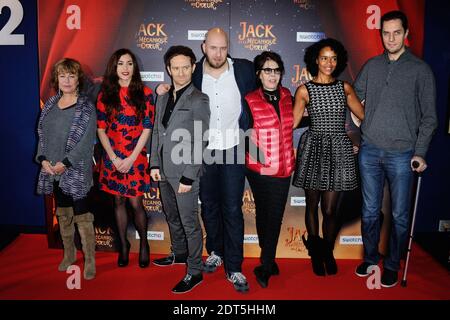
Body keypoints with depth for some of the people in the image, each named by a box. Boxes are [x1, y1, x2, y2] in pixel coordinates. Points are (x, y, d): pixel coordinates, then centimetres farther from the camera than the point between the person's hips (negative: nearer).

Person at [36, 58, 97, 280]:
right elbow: (42, 134, 10)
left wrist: (65, 164, -16)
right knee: (63, 214, 17)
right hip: (53, 171, 6)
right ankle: (69, 254, 33)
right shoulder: (50, 104, 9)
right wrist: (43, 159, -4)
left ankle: (90, 260, 11)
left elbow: (87, 142, -14)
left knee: (82, 217, -2)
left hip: (76, 172, -6)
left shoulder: (86, 107, -8)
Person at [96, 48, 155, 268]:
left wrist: (131, 159, -10)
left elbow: (147, 129, -5)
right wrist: (115, 159, -7)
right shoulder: (105, 95, 4)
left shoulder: (144, 93, -1)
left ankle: (143, 243, 22)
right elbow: (101, 130, 2)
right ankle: (123, 245, 27)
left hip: (136, 157, -2)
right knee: (118, 201, 11)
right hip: (112, 158, 2)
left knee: (136, 203, -2)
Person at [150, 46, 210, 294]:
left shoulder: (198, 100, -11)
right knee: (172, 217, 21)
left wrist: (188, 177, -16)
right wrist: (154, 164, 6)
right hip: (164, 171, 7)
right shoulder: (163, 97, 11)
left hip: (185, 172, -7)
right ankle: (179, 253, 42)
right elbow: (157, 132, 13)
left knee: (189, 222, 2)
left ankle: (194, 271, 16)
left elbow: (199, 143, -14)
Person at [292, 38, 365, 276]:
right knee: (312, 205, 10)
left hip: (338, 150, 1)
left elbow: (365, 115, 9)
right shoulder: (304, 90, 2)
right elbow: (291, 122, 0)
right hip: (313, 148, -1)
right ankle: (315, 251, 32)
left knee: (330, 209, 1)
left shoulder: (345, 88, 9)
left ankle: (327, 252, 25)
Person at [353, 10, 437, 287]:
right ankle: (371, 257, 30)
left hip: (402, 155, -2)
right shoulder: (372, 66, 8)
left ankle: (393, 265, 24)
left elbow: (429, 117, -1)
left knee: (399, 215, 6)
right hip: (370, 151, 3)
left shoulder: (420, 70, -1)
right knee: (370, 211, 12)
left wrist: (420, 152, -9)